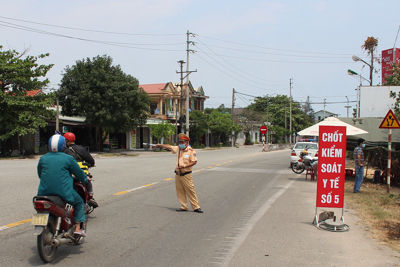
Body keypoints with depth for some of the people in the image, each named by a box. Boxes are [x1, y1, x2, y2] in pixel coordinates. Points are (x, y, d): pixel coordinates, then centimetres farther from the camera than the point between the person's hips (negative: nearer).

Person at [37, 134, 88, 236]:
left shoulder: (43, 158, 8)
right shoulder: (68, 158, -3)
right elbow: (79, 172, 6)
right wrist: (85, 180, 28)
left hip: (45, 191, 4)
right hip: (64, 192, -3)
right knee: (79, 202, 19)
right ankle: (77, 228, 11)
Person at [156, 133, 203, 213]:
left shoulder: (191, 151, -8)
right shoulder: (178, 148, 10)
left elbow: (194, 162, -12)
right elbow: (169, 147, 25)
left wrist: (184, 166, -20)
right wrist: (161, 145, 36)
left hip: (186, 175, -6)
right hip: (178, 174, 6)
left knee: (190, 191, -7)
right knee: (180, 191, 7)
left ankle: (196, 207, 0)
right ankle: (184, 207, 16)